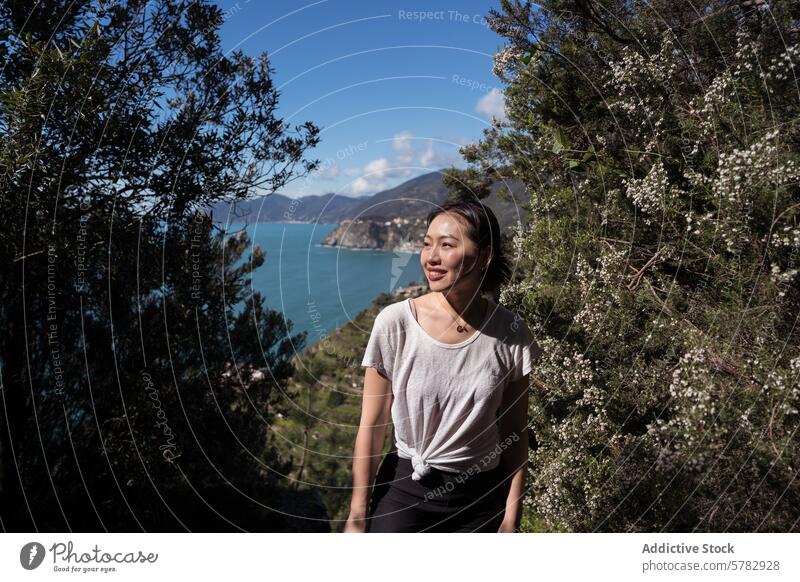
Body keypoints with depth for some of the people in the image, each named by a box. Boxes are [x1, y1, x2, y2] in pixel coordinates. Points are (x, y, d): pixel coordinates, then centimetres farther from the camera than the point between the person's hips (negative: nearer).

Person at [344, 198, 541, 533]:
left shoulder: (510, 333, -10)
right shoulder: (395, 324, -14)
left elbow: (515, 433, -1)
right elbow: (371, 428, -8)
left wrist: (511, 517, 1)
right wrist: (357, 516, -4)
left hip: (481, 498, 1)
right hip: (404, 492, -1)